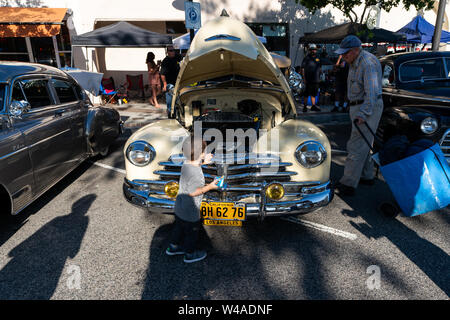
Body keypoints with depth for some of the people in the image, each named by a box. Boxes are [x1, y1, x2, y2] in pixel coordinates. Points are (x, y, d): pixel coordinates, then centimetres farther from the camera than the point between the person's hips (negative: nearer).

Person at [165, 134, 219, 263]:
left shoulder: (186, 163, -9)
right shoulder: (196, 174, -34)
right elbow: (193, 192, -27)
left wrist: (202, 162, 4)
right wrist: (210, 186, -19)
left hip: (179, 207, 8)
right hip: (190, 212, -8)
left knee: (178, 228, 29)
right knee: (192, 233, 17)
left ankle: (173, 247, 50)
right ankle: (190, 254, 38)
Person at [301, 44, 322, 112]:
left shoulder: (318, 58, 16)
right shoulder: (306, 58, -1)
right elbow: (303, 69, -4)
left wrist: (319, 77, 19)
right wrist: (304, 78, -11)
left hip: (316, 80, 5)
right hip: (308, 80, -5)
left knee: (314, 94, 10)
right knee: (306, 94, -4)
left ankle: (313, 106, 17)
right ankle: (305, 107, 3)